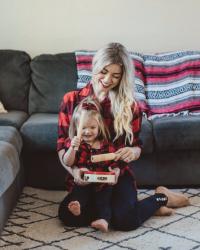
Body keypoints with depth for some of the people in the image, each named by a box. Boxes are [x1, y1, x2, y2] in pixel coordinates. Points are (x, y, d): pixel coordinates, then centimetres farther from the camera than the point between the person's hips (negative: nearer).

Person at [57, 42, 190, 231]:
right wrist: (73, 170, -20)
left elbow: (137, 145, 9)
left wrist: (132, 153, -16)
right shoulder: (71, 100, 0)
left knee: (124, 220, -32)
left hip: (117, 174, -2)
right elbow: (62, 146, 0)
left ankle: (160, 198, 2)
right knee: (67, 214, -30)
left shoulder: (130, 106, 1)